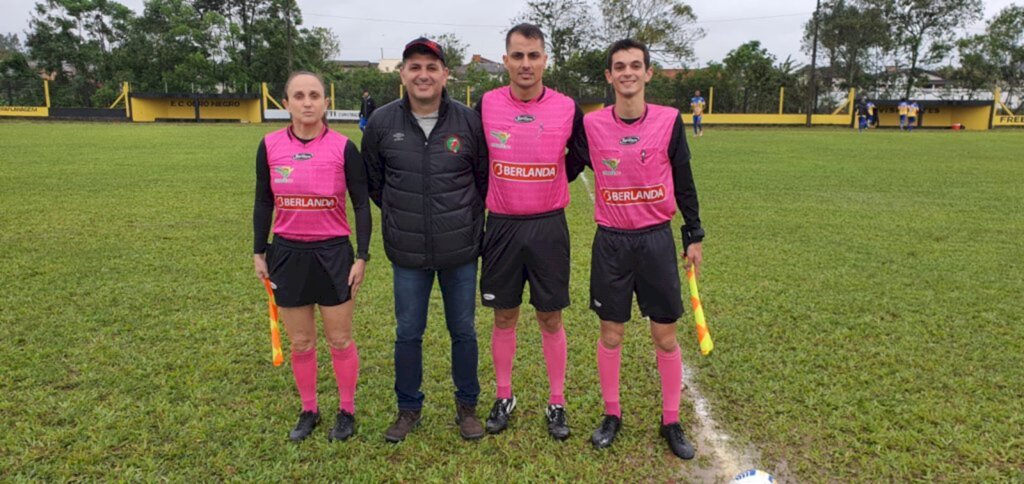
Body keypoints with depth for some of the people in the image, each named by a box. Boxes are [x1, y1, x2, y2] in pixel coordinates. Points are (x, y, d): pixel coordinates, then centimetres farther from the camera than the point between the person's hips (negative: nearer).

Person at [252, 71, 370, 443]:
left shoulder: (343, 147, -8)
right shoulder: (270, 146, -1)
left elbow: (361, 204, -3)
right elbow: (263, 202, 9)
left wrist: (362, 256, -6)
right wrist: (259, 252, 8)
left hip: (334, 253, -2)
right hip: (287, 254, 3)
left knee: (340, 339, 8)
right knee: (300, 342, 13)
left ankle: (347, 411, 27)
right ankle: (308, 411, 31)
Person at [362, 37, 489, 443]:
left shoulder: (468, 121, -6)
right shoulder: (382, 122, -3)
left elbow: (485, 179, 6)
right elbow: (372, 180, 12)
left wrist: (468, 220, 8)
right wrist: (399, 214, 11)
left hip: (460, 250, 0)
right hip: (408, 253, 1)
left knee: (463, 331, 11)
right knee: (408, 333, 10)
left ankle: (467, 406, 30)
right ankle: (409, 408, 30)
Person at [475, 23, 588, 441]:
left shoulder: (567, 108, -6)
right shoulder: (486, 105, -4)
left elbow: (581, 156, 10)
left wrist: (548, 188, 7)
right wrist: (495, 192, 9)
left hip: (549, 226, -1)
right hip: (501, 226, 1)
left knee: (550, 317, 6)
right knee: (504, 316, 11)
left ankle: (557, 403, 21)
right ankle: (504, 398, 27)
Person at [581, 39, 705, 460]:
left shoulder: (669, 120, -3)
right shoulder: (591, 124, -4)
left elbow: (683, 182, 4)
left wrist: (694, 236, 6)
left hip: (657, 240, 0)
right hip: (610, 242, 0)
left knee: (665, 336, 7)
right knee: (610, 335, 9)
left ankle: (671, 421, 25)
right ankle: (612, 415, 28)